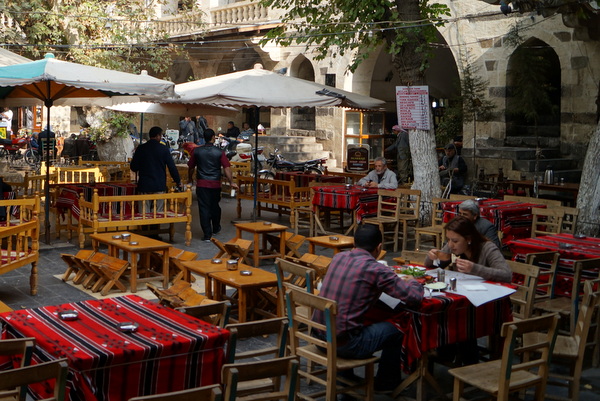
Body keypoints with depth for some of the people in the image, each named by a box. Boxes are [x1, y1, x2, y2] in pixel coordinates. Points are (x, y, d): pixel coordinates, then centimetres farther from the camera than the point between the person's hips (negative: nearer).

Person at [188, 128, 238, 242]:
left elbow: (191, 167, 7)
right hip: (215, 184, 1)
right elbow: (227, 168, -9)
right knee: (215, 206, 19)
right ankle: (216, 228, 37)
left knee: (204, 208, 0)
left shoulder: (197, 151, -2)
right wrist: (231, 182, -4)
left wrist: (190, 178, 24)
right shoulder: (219, 152, -6)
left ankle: (207, 235, -2)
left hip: (202, 184, -1)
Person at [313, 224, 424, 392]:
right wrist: (414, 282, 10)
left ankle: (344, 377, 45)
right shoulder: (376, 269, -14)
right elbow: (414, 297, -13)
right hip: (344, 343, -7)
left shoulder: (338, 257, 5)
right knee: (395, 329, 16)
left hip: (318, 335, 7)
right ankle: (385, 383, 35)